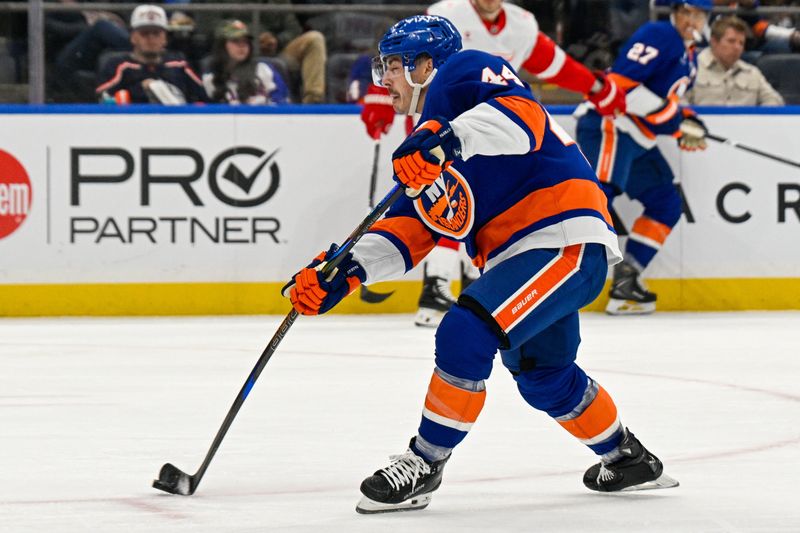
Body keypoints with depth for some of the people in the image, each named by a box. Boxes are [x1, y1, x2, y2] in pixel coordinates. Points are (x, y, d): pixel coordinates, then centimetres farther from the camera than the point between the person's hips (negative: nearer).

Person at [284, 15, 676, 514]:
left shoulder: (463, 72, -4)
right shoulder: (426, 145, 22)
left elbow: (523, 116, -25)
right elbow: (409, 230, 15)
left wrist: (450, 137, -38)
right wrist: (346, 272, 3)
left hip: (566, 239, -11)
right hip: (518, 255, 11)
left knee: (465, 335, -20)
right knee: (543, 377, 24)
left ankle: (423, 466, -10)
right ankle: (626, 458, 44)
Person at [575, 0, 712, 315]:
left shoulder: (689, 58, 21)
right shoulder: (659, 36, -10)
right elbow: (620, 82, -21)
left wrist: (687, 125, 7)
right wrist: (671, 115, -20)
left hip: (637, 139, 10)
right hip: (609, 126, -10)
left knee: (666, 204, 10)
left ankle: (624, 281, 10)